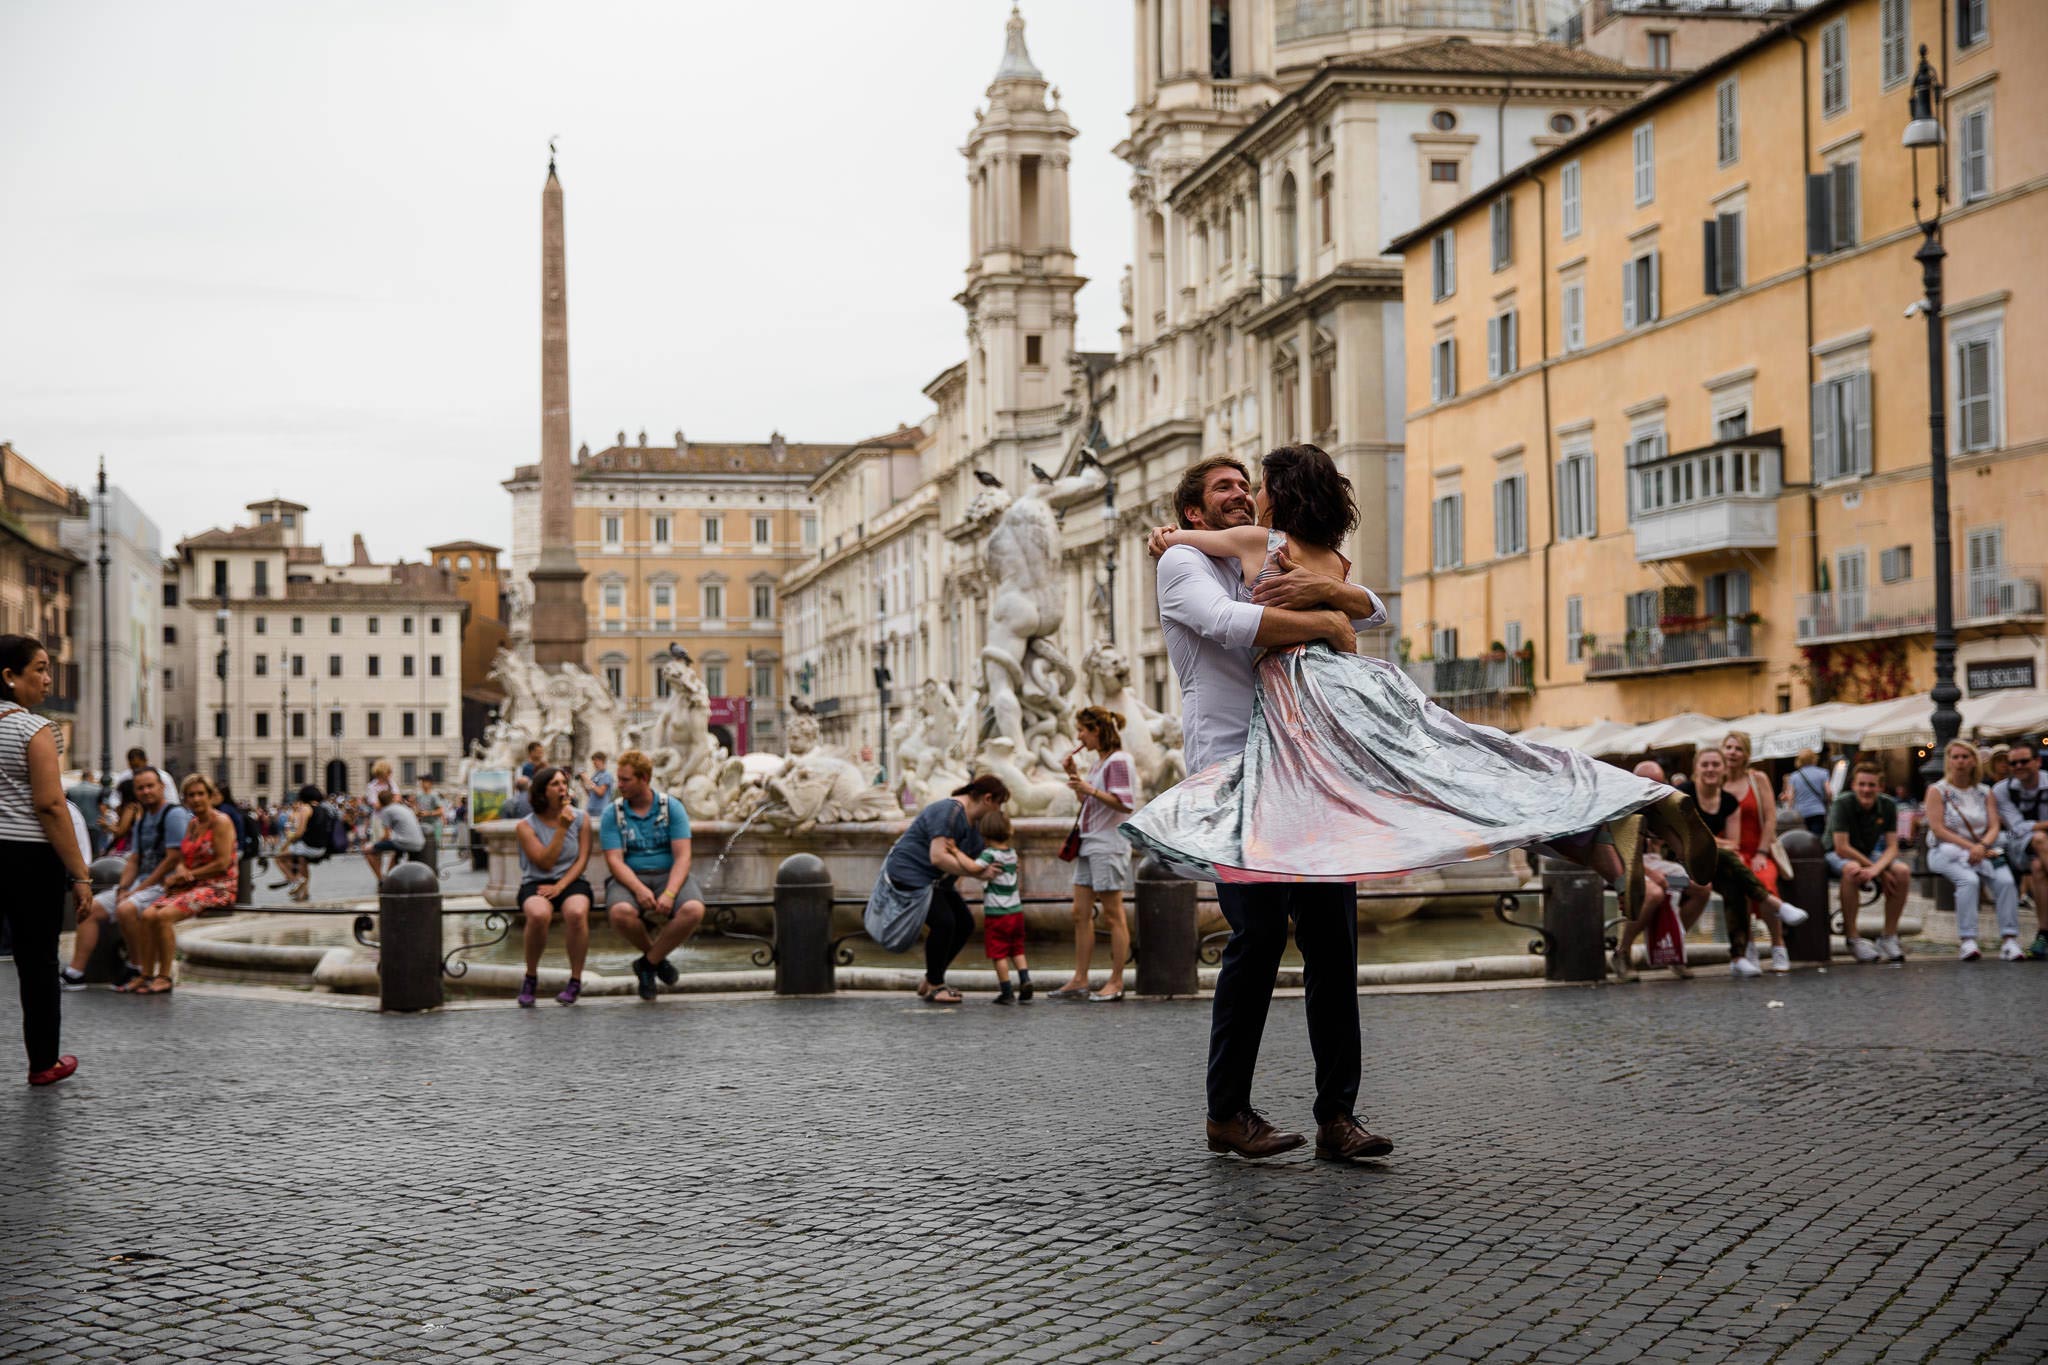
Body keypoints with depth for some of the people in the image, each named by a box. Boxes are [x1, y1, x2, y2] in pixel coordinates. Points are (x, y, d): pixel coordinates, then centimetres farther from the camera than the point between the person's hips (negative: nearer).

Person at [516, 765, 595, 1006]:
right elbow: (545, 863, -8)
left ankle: (576, 980, -19)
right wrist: (561, 829, -14)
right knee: (538, 914, -36)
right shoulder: (527, 826, 0)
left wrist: (559, 886, -13)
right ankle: (531, 978, -13)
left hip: (571, 881, 1)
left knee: (576, 912, -35)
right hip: (536, 884, -1)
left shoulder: (580, 819, 5)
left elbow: (582, 860, 1)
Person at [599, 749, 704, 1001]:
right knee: (620, 913, -36)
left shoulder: (672, 808, 1)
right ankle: (657, 956, -3)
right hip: (630, 878, 0)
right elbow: (614, 861, -7)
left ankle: (648, 962, -9)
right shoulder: (612, 814, 2)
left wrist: (669, 893, -24)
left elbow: (682, 856, -7)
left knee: (693, 911, -33)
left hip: (669, 875, 0)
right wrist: (639, 889, -26)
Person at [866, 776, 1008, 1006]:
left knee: (965, 924, 3)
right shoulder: (949, 812, -23)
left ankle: (930, 982, 14)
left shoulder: (972, 820, 8)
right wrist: (979, 872, -27)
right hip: (910, 873, -10)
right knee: (943, 922, -21)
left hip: (934, 881, 10)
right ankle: (934, 987, -7)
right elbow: (938, 857, -31)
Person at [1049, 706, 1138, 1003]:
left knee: (1112, 914, -3)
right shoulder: (1099, 761, 16)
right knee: (1081, 913, 7)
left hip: (1109, 846, -10)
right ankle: (1079, 980, 10)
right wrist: (1073, 776, 12)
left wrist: (1090, 789, -24)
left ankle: (1116, 982, 2)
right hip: (1089, 844, 10)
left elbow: (1125, 804, -21)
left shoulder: (1118, 761, -12)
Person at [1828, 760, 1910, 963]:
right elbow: (1842, 848, -25)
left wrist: (1876, 869, -35)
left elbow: (1892, 847, -12)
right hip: (1839, 855, -4)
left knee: (1902, 871, -24)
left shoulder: (1888, 806, -9)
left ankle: (1889, 937, -13)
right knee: (1852, 870, -39)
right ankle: (1852, 938, -30)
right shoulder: (1842, 804, -22)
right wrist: (1880, 872, -25)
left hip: (1870, 854, 4)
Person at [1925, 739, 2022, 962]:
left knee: (2006, 880, -26)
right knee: (1969, 880, -35)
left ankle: (2009, 940, -28)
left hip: (1983, 849, 3)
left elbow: (1994, 827, 6)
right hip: (1947, 851, -3)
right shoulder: (1938, 791, 4)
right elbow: (1938, 829, -7)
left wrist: (1982, 846, -17)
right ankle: (1966, 940, -37)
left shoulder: (1985, 792, 16)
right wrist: (1970, 847, -17)